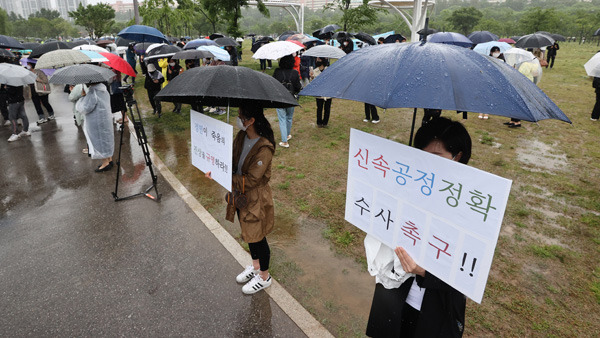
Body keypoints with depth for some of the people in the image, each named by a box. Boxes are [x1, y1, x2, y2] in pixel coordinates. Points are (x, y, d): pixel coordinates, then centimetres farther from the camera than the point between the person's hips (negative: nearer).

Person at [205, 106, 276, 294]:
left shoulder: (264, 148, -29)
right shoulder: (241, 137, -4)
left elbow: (250, 180, -27)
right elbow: (232, 159, 7)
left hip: (256, 199, -8)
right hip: (240, 195, 8)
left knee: (257, 238, 11)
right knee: (248, 234, 25)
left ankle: (264, 277, 36)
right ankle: (255, 266, 50)